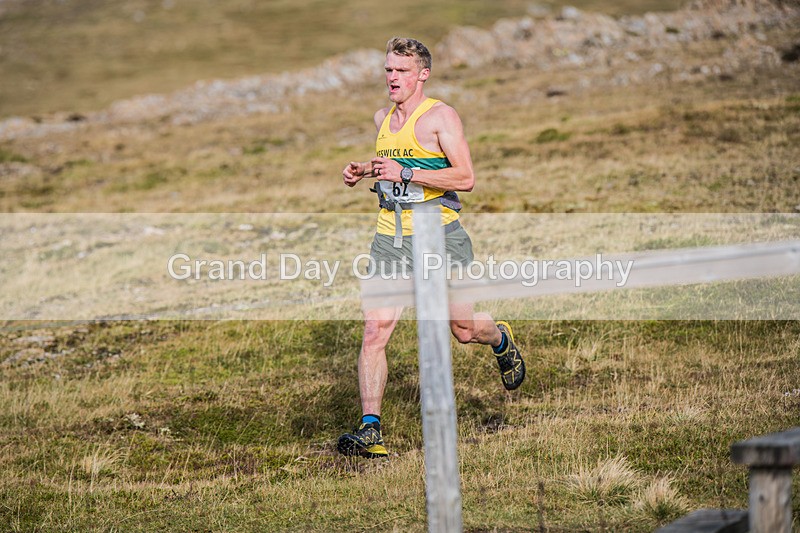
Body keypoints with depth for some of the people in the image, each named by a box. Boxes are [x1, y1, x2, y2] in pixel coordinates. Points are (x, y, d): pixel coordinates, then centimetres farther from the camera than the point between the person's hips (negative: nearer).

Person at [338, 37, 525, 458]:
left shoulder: (440, 116, -8)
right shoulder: (383, 119, 13)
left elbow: (466, 178, -16)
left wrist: (406, 174, -22)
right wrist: (363, 172, 12)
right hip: (390, 239, 5)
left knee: (463, 329, 7)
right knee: (375, 331, -9)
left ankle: (501, 341, 45)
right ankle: (370, 431, -11)